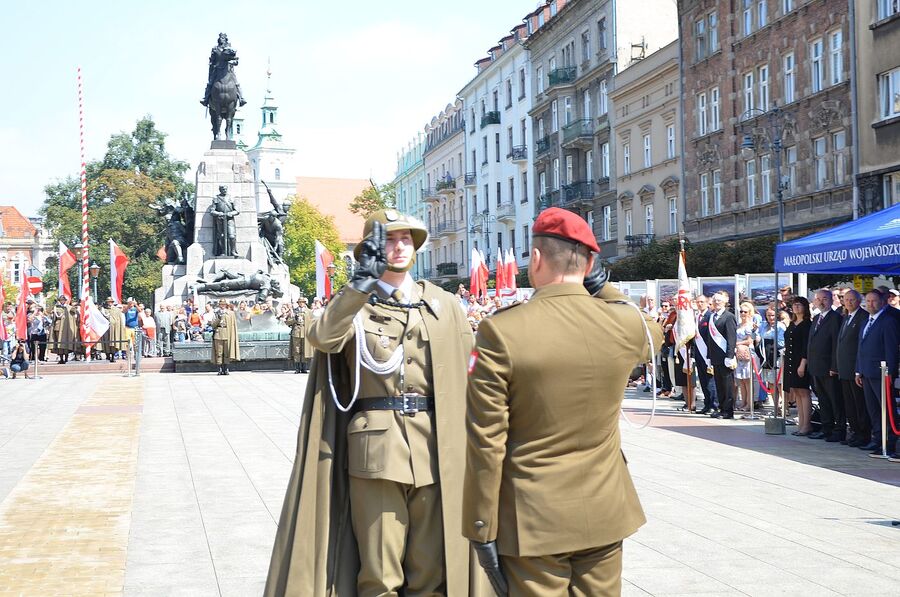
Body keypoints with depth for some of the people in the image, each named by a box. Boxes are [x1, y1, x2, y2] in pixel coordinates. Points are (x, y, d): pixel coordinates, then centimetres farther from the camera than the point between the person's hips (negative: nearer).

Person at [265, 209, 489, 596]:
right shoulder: (352, 303, 6)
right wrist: (365, 278, -23)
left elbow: (465, 376, 14)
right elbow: (324, 338, -17)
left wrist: (468, 444, 9)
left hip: (436, 449, 3)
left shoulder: (443, 305, 13)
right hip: (375, 447, -2)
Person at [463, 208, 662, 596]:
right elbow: (654, 336, 23)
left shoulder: (500, 333, -16)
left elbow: (486, 444, -15)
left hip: (532, 521, -3)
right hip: (604, 513, 4)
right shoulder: (626, 324, -5)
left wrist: (482, 531, -7)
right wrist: (603, 289, 15)